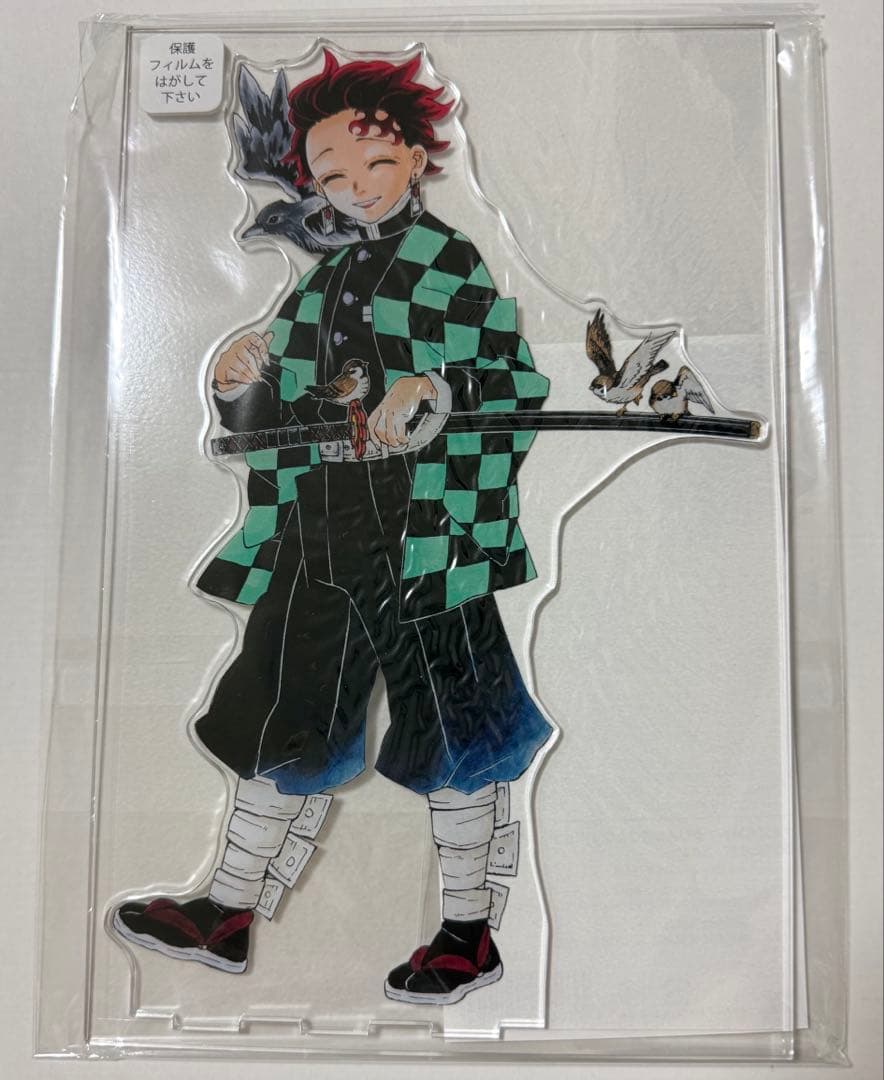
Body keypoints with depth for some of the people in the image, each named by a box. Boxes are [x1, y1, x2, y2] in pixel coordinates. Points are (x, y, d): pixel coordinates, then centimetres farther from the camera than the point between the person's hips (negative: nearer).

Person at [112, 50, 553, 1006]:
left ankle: (469, 934, 21)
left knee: (445, 721, 3)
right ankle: (228, 913, 29)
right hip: (318, 528, 6)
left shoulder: (453, 264, 1)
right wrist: (241, 386, -3)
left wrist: (430, 387, -23)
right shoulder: (322, 282, 17)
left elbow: (524, 380, -9)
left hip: (426, 528, -6)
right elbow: (273, 423, 18)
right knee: (283, 712, 12)